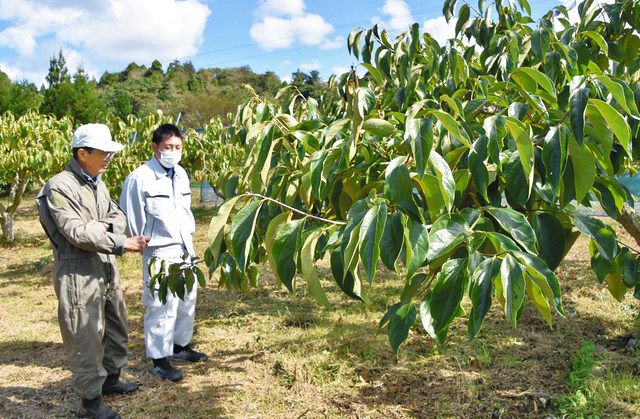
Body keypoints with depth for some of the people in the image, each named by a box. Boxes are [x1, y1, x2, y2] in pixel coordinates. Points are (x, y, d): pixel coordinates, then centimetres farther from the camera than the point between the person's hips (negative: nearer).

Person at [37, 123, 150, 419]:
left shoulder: (97, 183, 10)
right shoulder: (59, 187, -16)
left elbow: (118, 215, 10)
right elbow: (77, 232, -23)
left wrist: (105, 225, -13)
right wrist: (122, 244, -25)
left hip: (107, 269, 9)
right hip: (78, 274, -9)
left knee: (116, 328, 20)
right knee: (87, 337, 1)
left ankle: (111, 379, 39)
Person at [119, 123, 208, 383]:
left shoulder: (181, 174, 5)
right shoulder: (140, 178, -16)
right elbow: (130, 218, -9)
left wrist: (190, 234, 13)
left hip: (185, 250, 7)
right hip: (160, 254, -7)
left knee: (188, 302, 17)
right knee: (161, 309, 0)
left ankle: (181, 346, 36)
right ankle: (160, 360, 15)